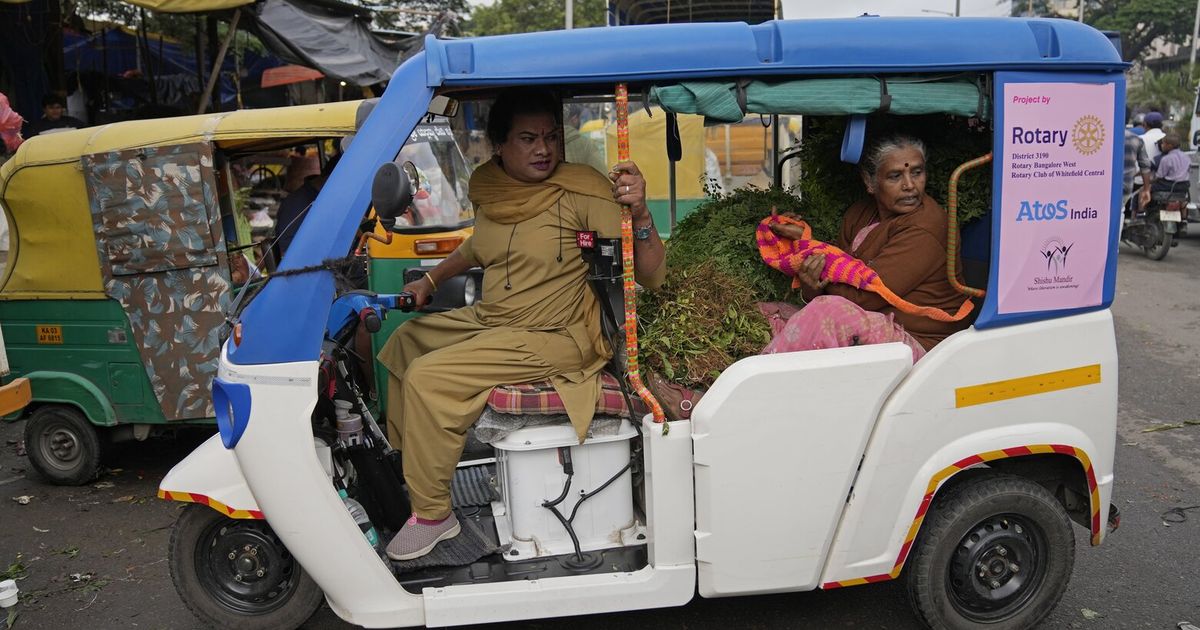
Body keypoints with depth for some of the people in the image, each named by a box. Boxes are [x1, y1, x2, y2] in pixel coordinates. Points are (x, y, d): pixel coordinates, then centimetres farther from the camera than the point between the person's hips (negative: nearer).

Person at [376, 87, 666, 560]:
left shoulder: (583, 192, -19)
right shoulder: (488, 187, 0)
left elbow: (651, 275, -21)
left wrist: (639, 212, -36)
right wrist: (430, 280, 16)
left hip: (555, 338, -8)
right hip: (489, 320, 8)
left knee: (427, 377, -19)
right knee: (404, 341, 17)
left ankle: (433, 515, 0)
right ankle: (406, 463, 35)